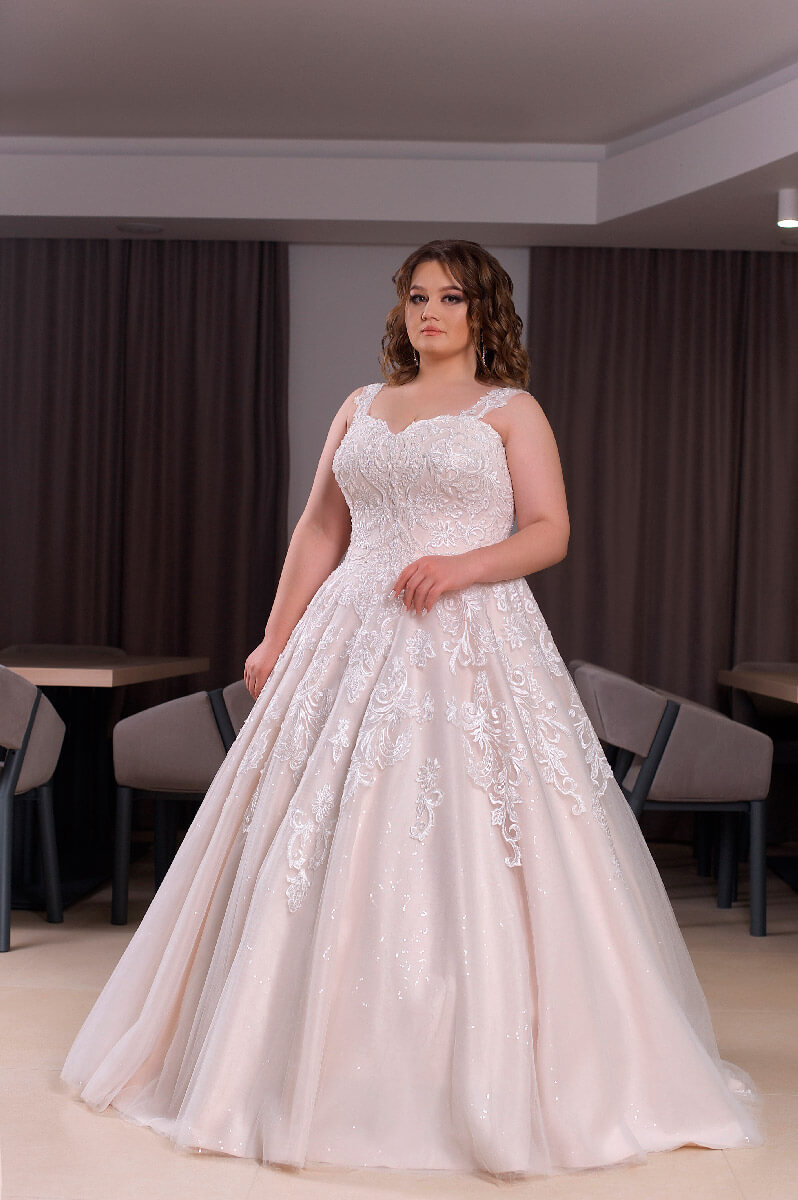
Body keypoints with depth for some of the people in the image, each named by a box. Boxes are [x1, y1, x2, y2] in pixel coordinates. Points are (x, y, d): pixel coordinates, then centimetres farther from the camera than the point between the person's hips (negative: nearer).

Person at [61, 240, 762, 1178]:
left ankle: (488, 1082, 4)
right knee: (324, 846, 2)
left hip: (473, 645, -4)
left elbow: (549, 532, -1)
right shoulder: (361, 407, 17)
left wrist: (462, 565, -18)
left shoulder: (511, 410, 6)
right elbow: (319, 529, 15)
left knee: (470, 852, -7)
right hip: (354, 642, 4)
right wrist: (276, 638, 9)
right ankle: (316, 1061, 15)